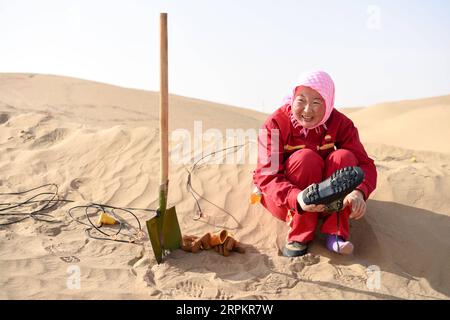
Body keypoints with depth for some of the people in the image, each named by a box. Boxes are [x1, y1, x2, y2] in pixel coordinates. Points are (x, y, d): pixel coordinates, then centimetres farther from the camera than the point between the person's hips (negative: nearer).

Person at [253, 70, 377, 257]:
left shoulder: (340, 123, -9)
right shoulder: (275, 124, -18)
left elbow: (365, 164, -16)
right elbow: (265, 175, -27)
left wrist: (359, 192, -40)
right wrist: (297, 198, -47)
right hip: (282, 199, -3)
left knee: (344, 157, -24)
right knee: (306, 158, -30)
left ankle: (335, 234, -22)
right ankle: (299, 237, -25)